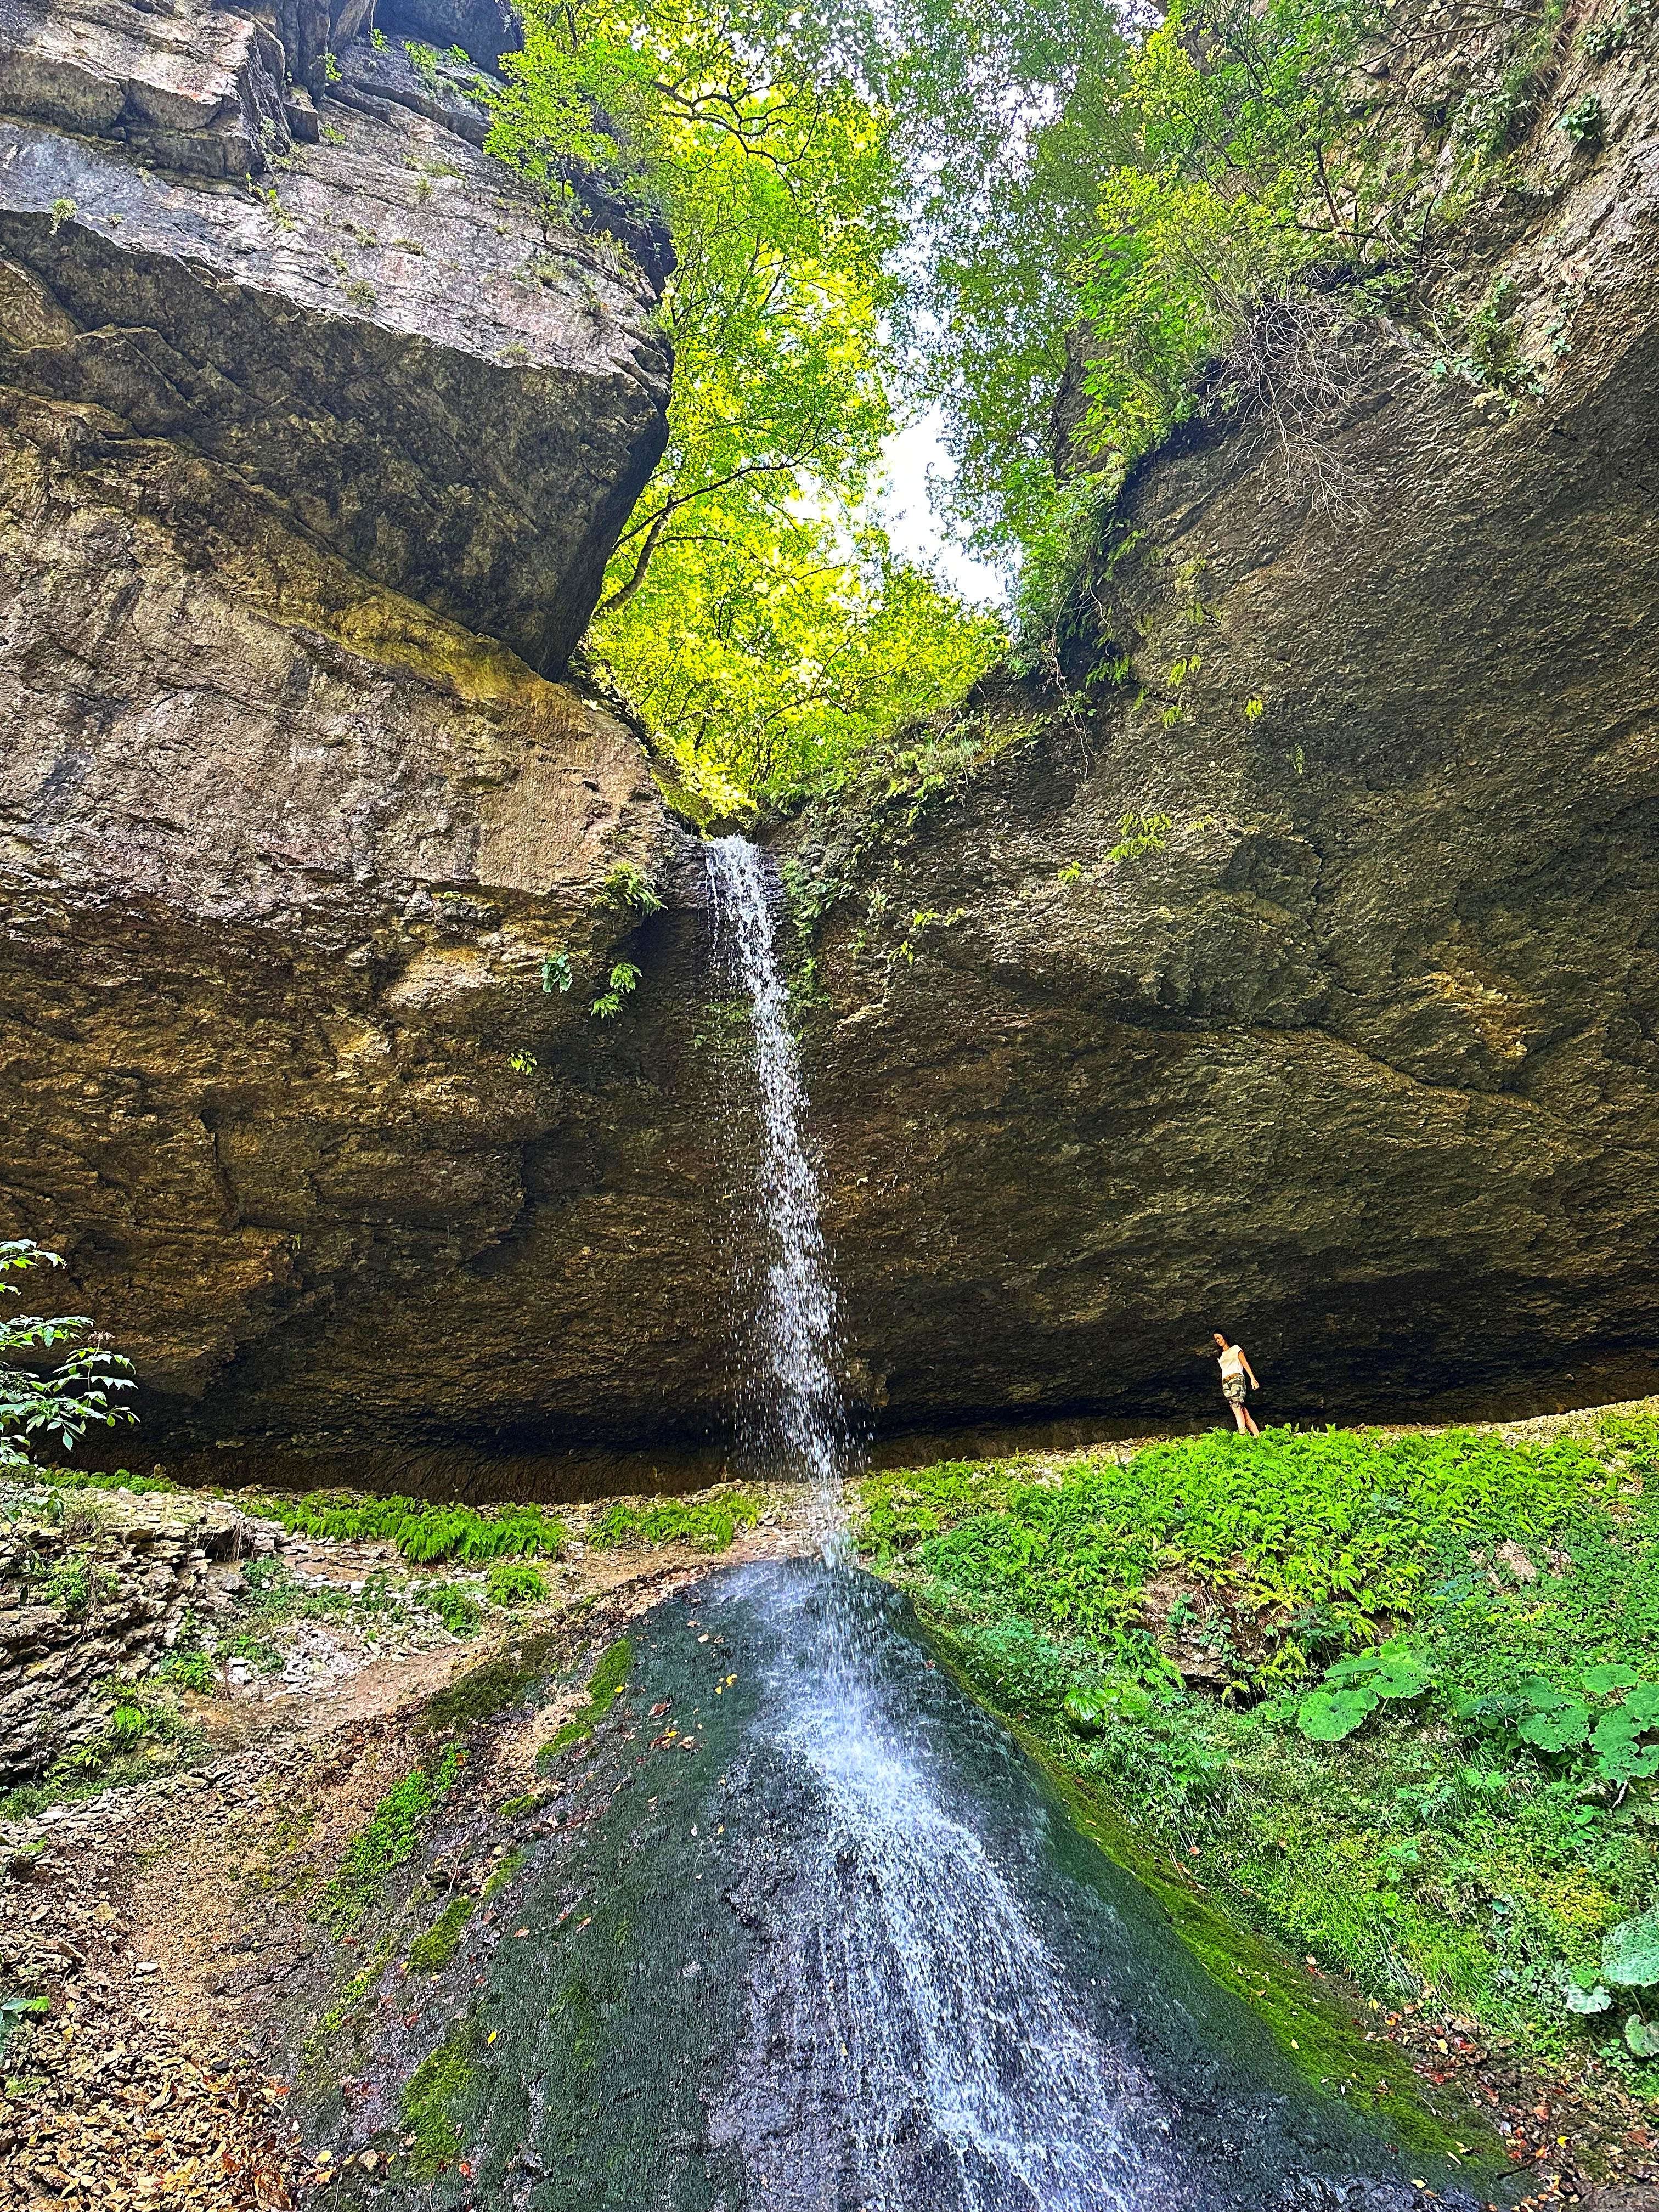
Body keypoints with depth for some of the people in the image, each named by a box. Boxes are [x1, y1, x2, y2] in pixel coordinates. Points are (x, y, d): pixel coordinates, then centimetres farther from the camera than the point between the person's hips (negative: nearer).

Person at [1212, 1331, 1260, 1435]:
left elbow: (1245, 1364, 6)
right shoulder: (1221, 1355, 27)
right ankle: (1257, 1435, -12)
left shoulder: (1235, 1348, 13)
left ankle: (1242, 1434, -42)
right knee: (1243, 1411, -7)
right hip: (1225, 1383, 5)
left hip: (1236, 1379, -5)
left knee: (1236, 1405, -27)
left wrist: (1253, 1379, -6)